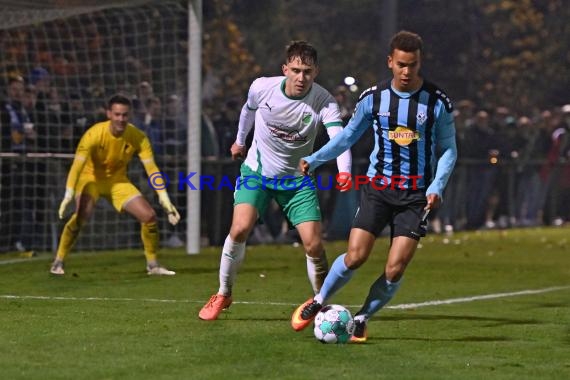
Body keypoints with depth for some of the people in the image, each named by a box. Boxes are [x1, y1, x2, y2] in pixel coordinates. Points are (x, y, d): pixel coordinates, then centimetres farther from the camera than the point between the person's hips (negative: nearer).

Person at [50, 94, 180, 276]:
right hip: (91, 178, -4)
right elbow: (77, 165, -32)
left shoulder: (138, 137, -16)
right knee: (82, 214, -30)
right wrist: (68, 195, -43)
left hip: (118, 181, 4)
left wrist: (165, 199, -22)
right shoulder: (94, 134, -26)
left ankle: (152, 265, 11)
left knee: (149, 215, -8)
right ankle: (58, 263, -17)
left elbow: (151, 169, -15)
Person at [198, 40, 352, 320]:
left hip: (298, 179, 0)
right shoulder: (262, 88, -15)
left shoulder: (323, 102, -21)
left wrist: (344, 172, -58)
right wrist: (239, 140, 27)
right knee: (240, 228, -21)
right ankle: (223, 294, 0)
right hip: (257, 171, 0)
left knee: (313, 245, -11)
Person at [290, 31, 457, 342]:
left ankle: (361, 320, 14)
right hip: (377, 188, 0)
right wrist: (314, 159, 6)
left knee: (395, 270, -9)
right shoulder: (373, 98, -1)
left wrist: (437, 186, -10)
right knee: (355, 257, -11)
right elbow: (349, 135, 14)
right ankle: (318, 303, 15)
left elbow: (448, 150, 4)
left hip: (416, 195, 0)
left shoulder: (437, 102, -4)